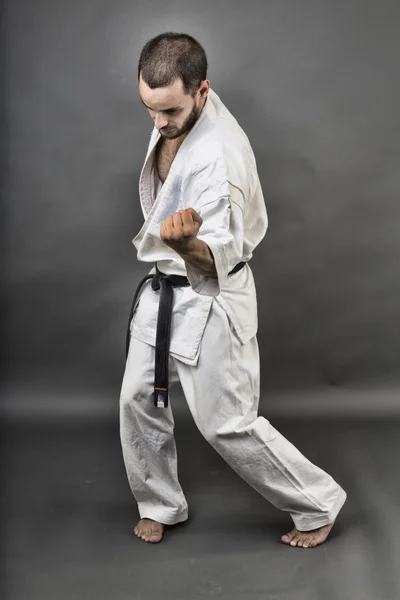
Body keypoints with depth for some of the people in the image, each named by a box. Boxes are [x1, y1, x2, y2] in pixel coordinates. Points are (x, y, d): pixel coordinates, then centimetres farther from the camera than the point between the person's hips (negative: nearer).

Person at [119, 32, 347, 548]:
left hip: (209, 299, -8)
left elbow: (221, 258, -28)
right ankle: (161, 505, 35)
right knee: (138, 402, 14)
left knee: (227, 426, 0)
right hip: (163, 288, 8)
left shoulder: (221, 156, -30)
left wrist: (184, 241, -48)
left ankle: (318, 504, 21)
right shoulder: (172, 114, -3)